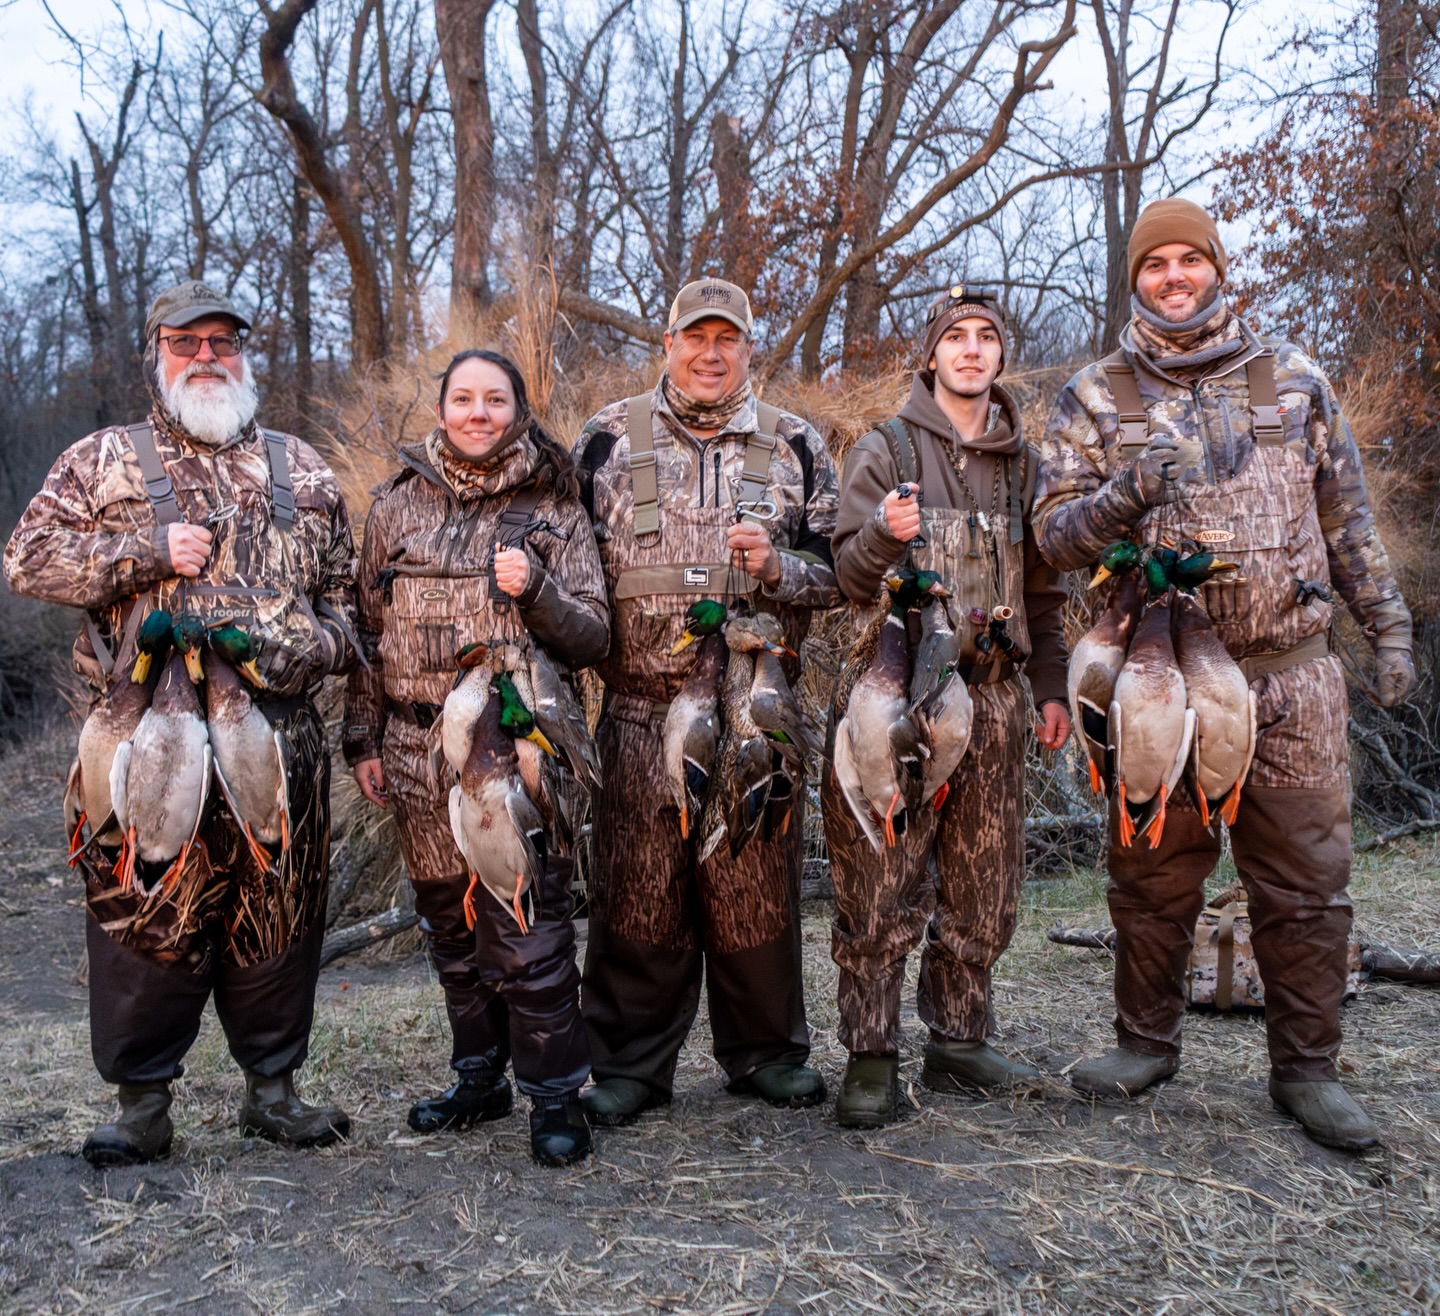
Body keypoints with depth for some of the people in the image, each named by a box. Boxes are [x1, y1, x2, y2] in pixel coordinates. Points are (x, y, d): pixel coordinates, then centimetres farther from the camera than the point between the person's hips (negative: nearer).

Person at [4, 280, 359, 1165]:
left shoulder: (302, 470, 16)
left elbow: (344, 590, 20)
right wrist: (146, 552, -8)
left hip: (279, 739, 2)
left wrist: (323, 644, 0)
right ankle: (143, 1102, 17)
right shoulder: (104, 460, 9)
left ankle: (273, 1086, 23)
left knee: (278, 917, 8)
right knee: (144, 914, 2)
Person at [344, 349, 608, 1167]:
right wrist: (364, 739, 8)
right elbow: (369, 630, 13)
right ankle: (480, 1078, 31)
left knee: (529, 932, -4)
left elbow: (593, 639, 0)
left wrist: (535, 591, -18)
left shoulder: (555, 512, 3)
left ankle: (556, 1096, 11)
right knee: (452, 927, 14)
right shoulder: (399, 505, 10)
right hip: (420, 753, 4)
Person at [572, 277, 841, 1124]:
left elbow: (842, 569, 9)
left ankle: (765, 1050, 25)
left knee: (757, 882, 7)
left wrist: (775, 566, -10)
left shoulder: (795, 445, 11)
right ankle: (633, 1063, 18)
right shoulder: (611, 438, 9)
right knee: (639, 887, 4)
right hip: (642, 707, 0)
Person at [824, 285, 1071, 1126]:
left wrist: (1053, 686, 12)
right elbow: (850, 578, -3)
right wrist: (885, 535, -25)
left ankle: (961, 1044, 23)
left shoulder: (1022, 463, 15)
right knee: (882, 890, -3)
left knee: (984, 889, 9)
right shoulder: (884, 450, 3)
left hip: (993, 694, 5)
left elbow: (1044, 588, 19)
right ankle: (872, 1061, 7)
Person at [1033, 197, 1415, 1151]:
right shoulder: (1096, 398, 4)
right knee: (1153, 875, 9)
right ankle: (1147, 1044, 27)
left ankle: (1307, 1067, 21)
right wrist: (1126, 493, -20)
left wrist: (1389, 626, 11)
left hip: (1292, 677, 1)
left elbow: (1347, 516, 14)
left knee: (1307, 881, 6)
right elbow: (1054, 534, -2)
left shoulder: (1294, 380, 9)